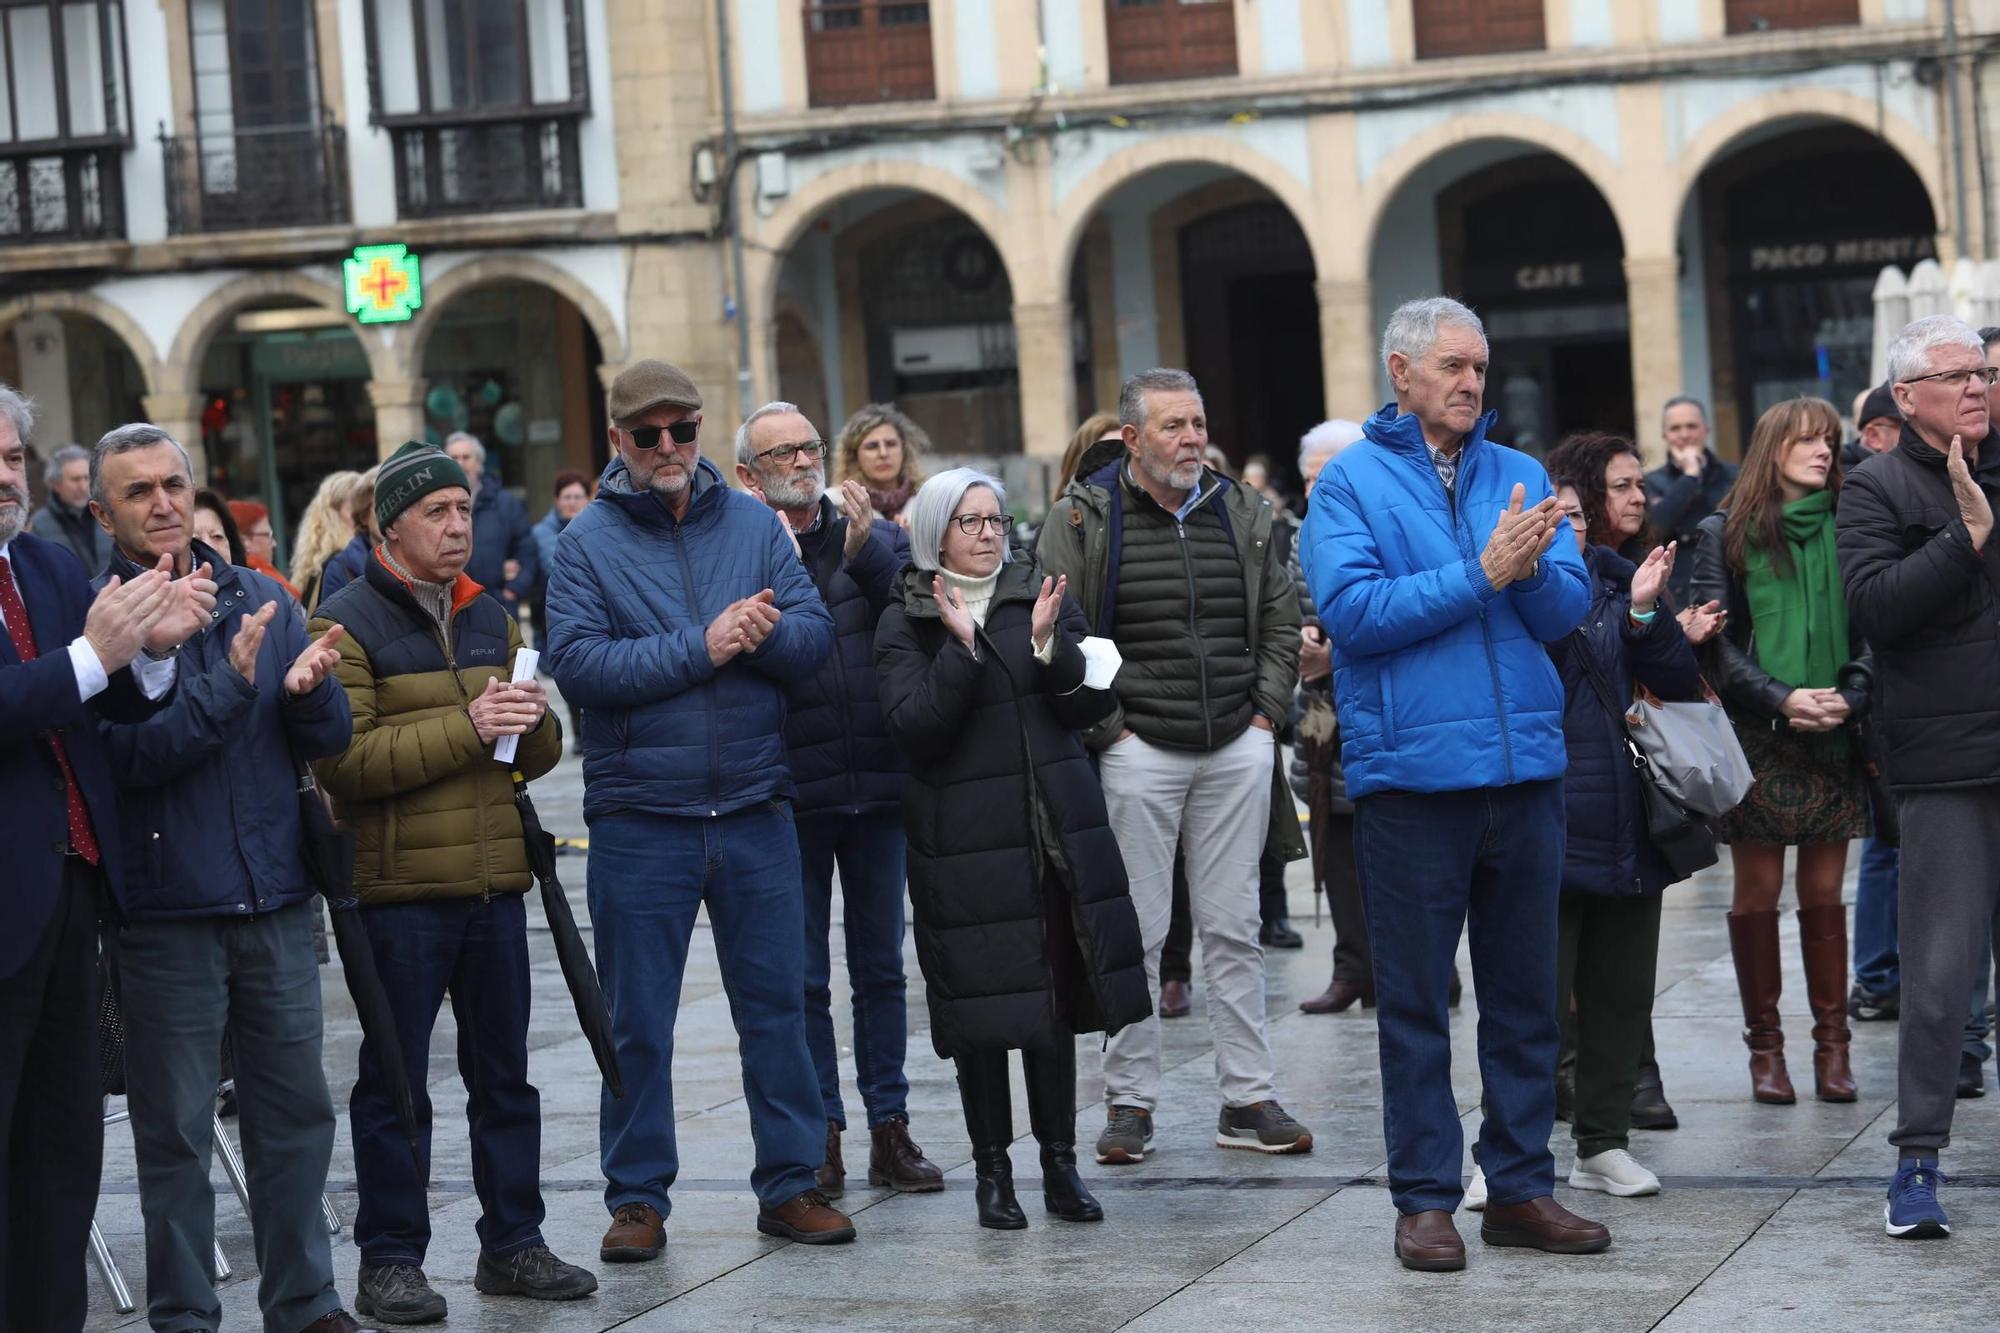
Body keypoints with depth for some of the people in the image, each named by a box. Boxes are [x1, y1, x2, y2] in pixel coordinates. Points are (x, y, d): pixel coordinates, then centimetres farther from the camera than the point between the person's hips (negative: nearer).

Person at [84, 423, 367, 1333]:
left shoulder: (259, 599, 9)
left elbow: (327, 741, 8)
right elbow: (127, 754, -18)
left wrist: (308, 689, -14)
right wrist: (231, 683, -25)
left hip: (276, 899, 4)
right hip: (167, 910, -4)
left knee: (296, 1111, 11)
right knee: (176, 1129, 4)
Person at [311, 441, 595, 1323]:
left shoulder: (491, 619, 15)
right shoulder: (348, 625, -6)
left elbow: (535, 757, 20)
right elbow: (344, 759, -17)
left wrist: (534, 723, -4)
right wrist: (464, 727, -22)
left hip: (494, 884, 6)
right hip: (398, 891, -6)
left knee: (504, 1075, 12)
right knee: (394, 1083, 1)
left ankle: (512, 1243, 22)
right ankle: (390, 1260, 9)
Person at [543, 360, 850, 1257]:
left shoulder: (753, 524, 6)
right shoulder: (588, 541, -3)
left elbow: (816, 639, 0)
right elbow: (577, 666, -15)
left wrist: (765, 631, -21)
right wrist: (700, 649, -17)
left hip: (755, 810, 2)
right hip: (639, 818, -2)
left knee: (776, 1006, 9)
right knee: (637, 1024, 6)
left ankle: (791, 1183, 19)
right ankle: (637, 1198, 16)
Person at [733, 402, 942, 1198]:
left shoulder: (876, 539, 9)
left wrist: (865, 555, -17)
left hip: (878, 785, 3)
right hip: (790, 796, -3)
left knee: (880, 967, 10)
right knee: (803, 978, 3)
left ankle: (890, 1131, 17)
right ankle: (819, 1134, 11)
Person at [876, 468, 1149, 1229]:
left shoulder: (1043, 597, 9)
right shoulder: (907, 622, 1)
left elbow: (1095, 703, 2)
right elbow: (911, 727, -11)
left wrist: (1048, 645, -14)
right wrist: (962, 648, -19)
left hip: (1055, 825, 3)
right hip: (964, 837, -3)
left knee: (1057, 997, 5)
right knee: (982, 1006, -1)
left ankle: (1060, 1164, 14)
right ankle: (992, 1172, 11)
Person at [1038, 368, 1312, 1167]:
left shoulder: (1241, 515, 10)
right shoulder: (1082, 520, -3)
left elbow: (1282, 620, 17)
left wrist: (1267, 711, 6)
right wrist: (1105, 729, -9)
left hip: (1237, 749, 4)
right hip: (1138, 752, -3)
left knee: (1233, 927, 7)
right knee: (1136, 932, 1)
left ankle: (1248, 1099, 12)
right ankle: (1130, 1101, 10)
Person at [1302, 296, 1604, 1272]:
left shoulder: (1520, 477, 12)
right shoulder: (1350, 482, 0)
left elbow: (1568, 609, 5)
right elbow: (1350, 611, -13)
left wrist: (1532, 566, -17)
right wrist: (1481, 575, -16)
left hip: (1524, 764, 4)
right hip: (1411, 771, -4)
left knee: (1525, 991, 10)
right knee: (1415, 999, 3)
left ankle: (1521, 1185, 19)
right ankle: (1425, 1197, 11)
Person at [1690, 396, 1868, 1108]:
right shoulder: (1724, 534, 3)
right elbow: (1716, 642, -2)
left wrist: (1849, 698, -11)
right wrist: (1782, 700, -14)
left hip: (1834, 738, 2)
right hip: (1755, 737, -2)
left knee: (1823, 892, 4)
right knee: (1757, 892, 2)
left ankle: (1832, 1044, 9)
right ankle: (1765, 1045, 10)